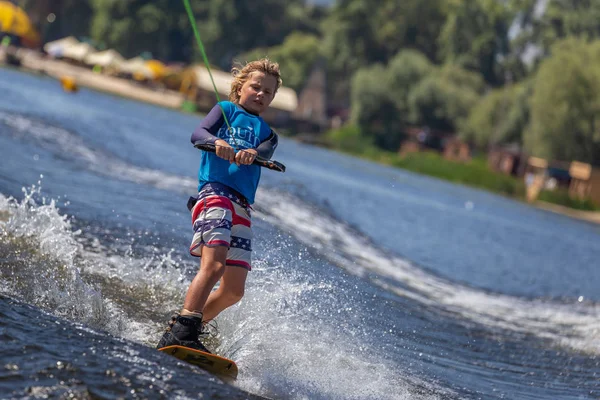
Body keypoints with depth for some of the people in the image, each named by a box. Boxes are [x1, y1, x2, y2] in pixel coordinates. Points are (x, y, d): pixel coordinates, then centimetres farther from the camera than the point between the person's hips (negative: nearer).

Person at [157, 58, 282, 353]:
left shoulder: (267, 133, 27)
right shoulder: (226, 109, 18)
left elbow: (265, 153, 2)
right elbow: (198, 134, -2)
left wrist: (252, 153, -23)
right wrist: (216, 142, -25)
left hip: (242, 208, 6)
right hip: (215, 191, -6)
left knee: (233, 291, -1)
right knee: (214, 264, -27)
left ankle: (184, 331, 11)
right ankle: (181, 332, -34)